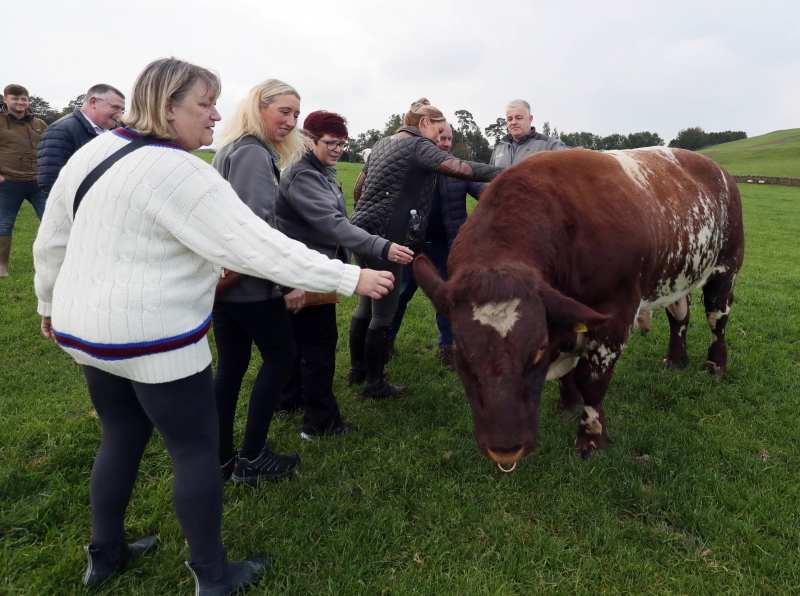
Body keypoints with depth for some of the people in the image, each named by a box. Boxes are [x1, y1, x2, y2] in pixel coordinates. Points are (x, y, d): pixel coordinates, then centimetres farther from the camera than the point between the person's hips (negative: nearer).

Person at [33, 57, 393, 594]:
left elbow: (51, 240, 13)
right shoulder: (180, 173, -21)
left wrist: (51, 302, 28)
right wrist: (349, 278, -24)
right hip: (154, 339, -9)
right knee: (197, 450, 6)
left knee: (122, 436, 24)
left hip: (85, 326, 9)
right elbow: (259, 247, -27)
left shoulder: (93, 151, 5)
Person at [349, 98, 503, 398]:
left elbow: (359, 187, 23)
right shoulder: (418, 145, -8)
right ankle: (375, 383, 10)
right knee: (383, 311, -1)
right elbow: (458, 168, -23)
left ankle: (357, 369, 29)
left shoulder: (383, 143, 19)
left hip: (363, 232, 10)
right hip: (385, 236, -9)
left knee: (367, 303, 18)